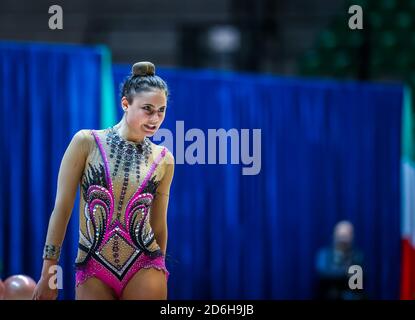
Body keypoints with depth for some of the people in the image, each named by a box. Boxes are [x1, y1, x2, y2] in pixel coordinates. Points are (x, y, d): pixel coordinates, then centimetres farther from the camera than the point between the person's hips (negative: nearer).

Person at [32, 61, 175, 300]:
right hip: (93, 272, -1)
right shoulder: (87, 142, -1)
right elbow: (62, 208, 0)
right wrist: (48, 273, -2)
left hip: (143, 269, 1)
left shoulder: (164, 160, 6)